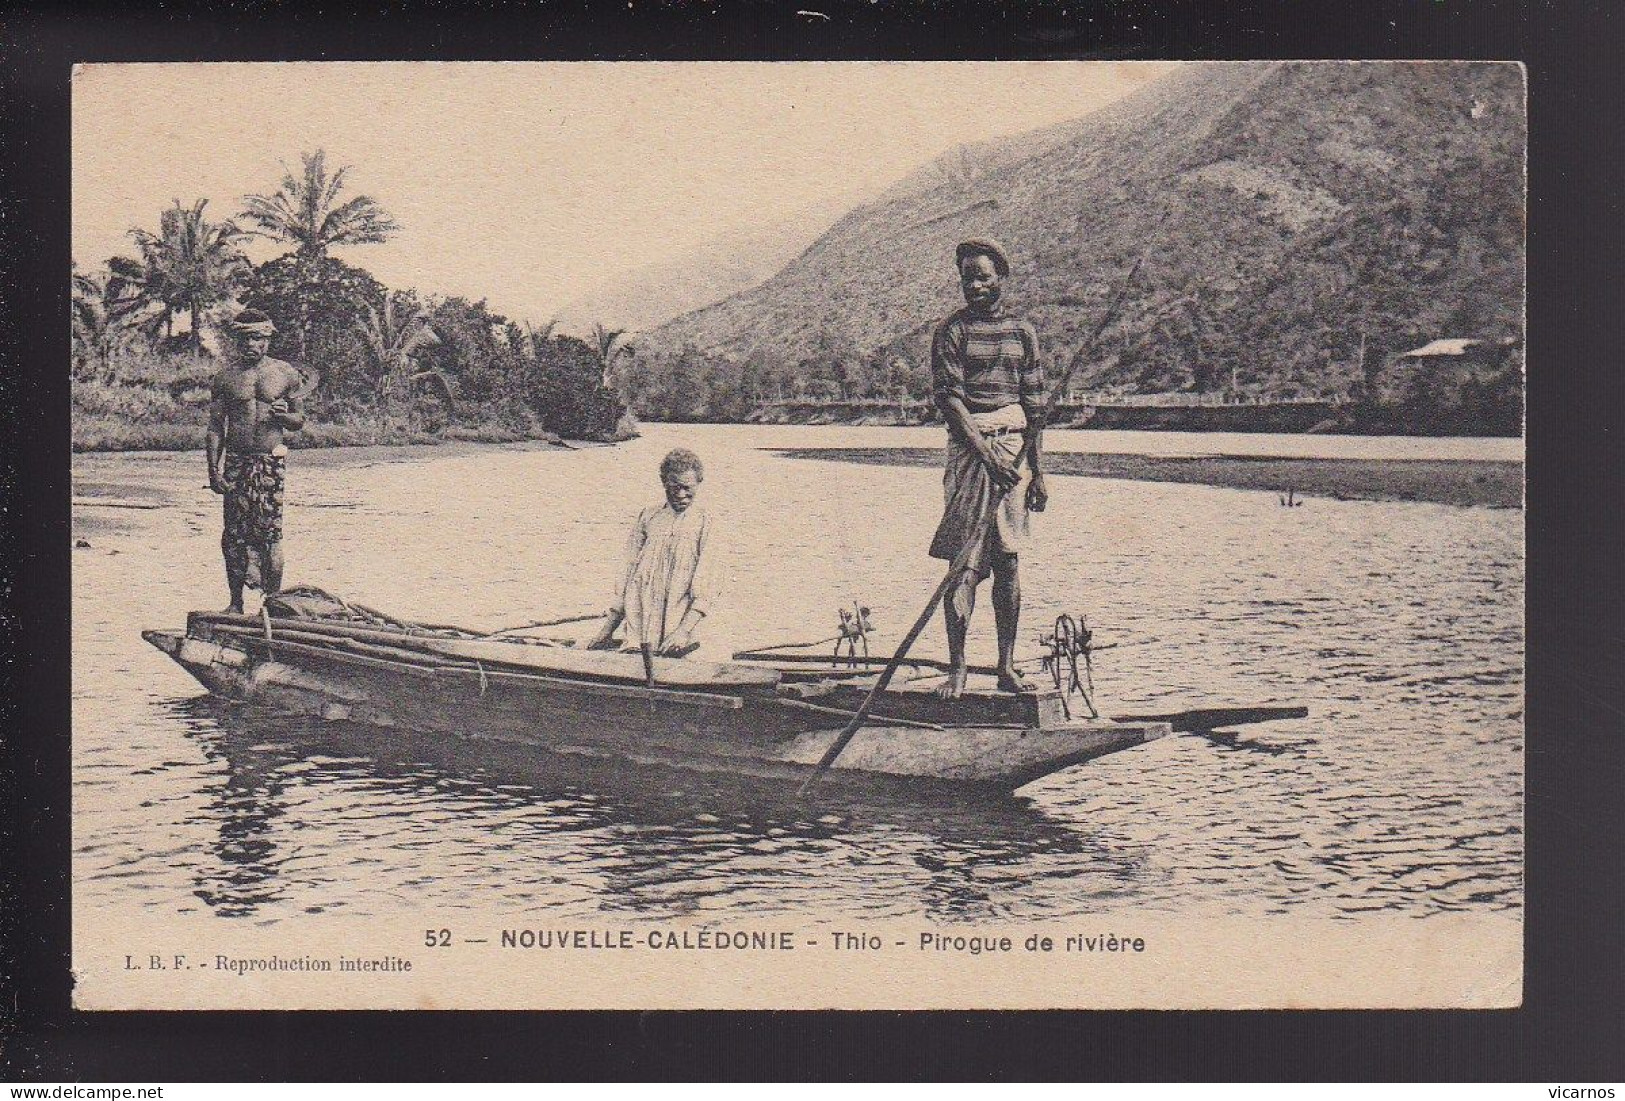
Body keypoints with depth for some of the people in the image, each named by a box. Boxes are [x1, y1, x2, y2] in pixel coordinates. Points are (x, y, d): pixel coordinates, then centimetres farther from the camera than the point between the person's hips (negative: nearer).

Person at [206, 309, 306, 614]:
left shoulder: (285, 374, 7)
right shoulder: (226, 376, 6)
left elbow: (299, 421, 14)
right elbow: (215, 428, 6)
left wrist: (284, 416, -9)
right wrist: (214, 470, -2)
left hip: (271, 462, -1)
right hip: (235, 462, 1)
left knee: (269, 532, -7)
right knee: (234, 534, 2)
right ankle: (235, 602, 11)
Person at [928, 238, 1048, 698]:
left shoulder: (1022, 332, 11)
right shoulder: (951, 331, 0)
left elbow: (1034, 406, 11)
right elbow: (949, 398, -9)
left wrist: (1037, 471, 7)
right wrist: (987, 454, -17)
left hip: (1015, 445, 3)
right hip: (970, 444, -3)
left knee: (1008, 561, 5)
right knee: (964, 561, -7)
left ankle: (1007, 666, 10)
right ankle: (956, 669, -5)